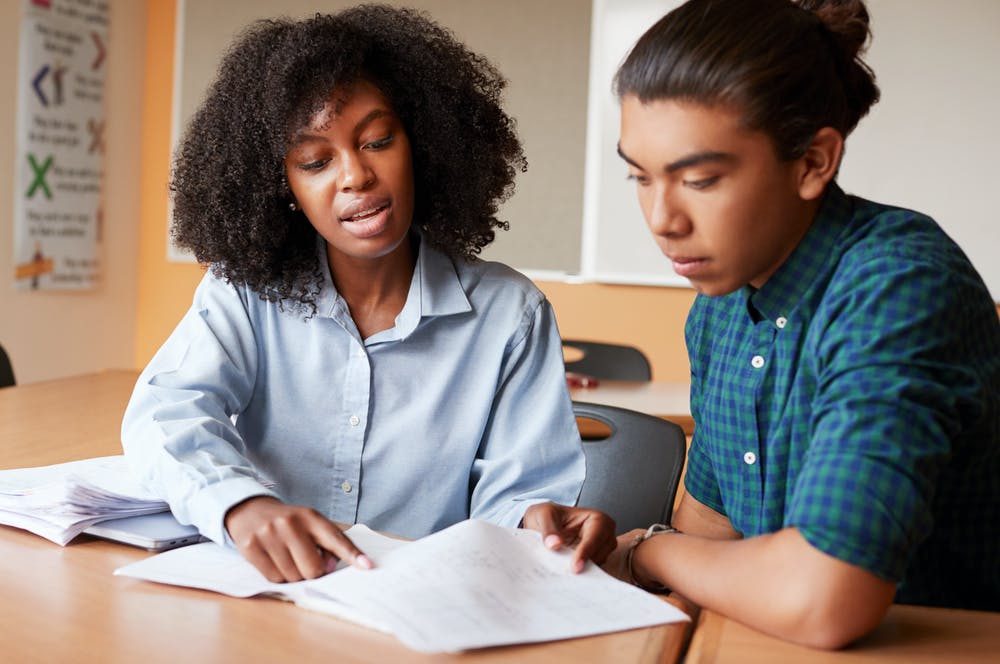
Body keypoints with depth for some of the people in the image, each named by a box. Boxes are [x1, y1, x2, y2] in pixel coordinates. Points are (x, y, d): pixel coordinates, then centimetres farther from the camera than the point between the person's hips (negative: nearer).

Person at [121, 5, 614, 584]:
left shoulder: (509, 314, -2)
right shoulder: (245, 292, 0)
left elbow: (511, 491, -2)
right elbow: (165, 412, -14)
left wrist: (533, 519, -27)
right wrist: (241, 503, -35)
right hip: (260, 599, 0)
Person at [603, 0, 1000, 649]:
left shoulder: (901, 285, -22)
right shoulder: (716, 307, 3)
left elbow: (818, 602, -31)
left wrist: (646, 550, -14)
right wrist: (606, 552, -7)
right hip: (761, 641, 6)